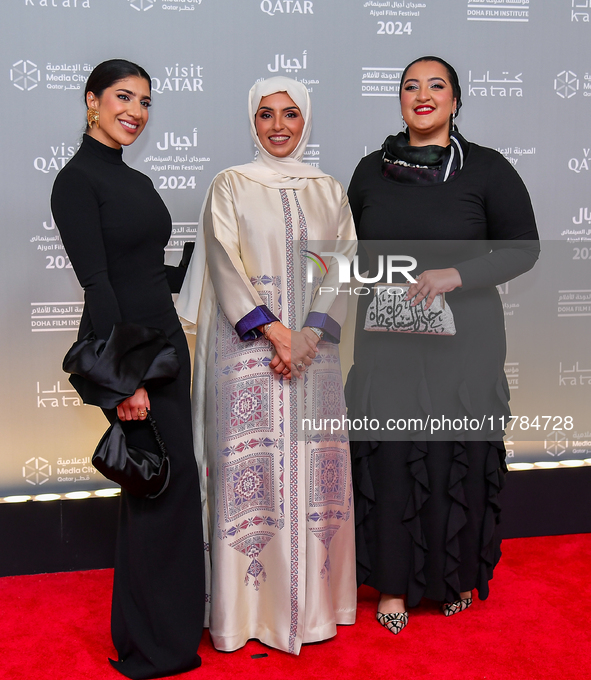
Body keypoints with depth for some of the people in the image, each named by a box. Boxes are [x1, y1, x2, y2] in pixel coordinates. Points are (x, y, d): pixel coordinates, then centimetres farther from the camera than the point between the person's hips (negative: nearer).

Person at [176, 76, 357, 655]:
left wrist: (310, 334, -10)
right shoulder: (231, 186, 4)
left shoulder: (329, 190, 12)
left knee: (312, 466, 5)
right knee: (250, 467, -2)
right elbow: (225, 262, -5)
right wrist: (272, 329, -15)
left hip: (314, 348, 3)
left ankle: (312, 599, 19)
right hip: (247, 347, -3)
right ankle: (249, 607, 10)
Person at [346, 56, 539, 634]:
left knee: (458, 456, 4)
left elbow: (522, 249, -3)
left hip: (462, 342, -2)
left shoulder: (487, 169, -2)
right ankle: (395, 582, 20)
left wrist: (455, 274, -17)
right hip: (387, 342, 2)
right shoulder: (371, 170, 7)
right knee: (390, 456, 3)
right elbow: (351, 247, 17)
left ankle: (457, 576, 26)